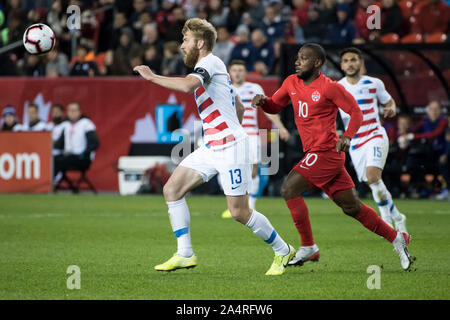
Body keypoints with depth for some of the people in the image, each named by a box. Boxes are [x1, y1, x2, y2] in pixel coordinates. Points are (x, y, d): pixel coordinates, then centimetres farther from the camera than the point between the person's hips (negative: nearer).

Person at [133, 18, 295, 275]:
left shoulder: (209, 62, -10)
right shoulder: (214, 68, 20)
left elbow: (188, 85, -32)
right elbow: (239, 107, 28)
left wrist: (152, 77, -24)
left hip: (230, 146, -10)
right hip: (211, 148, 10)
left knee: (239, 212, -7)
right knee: (172, 189, -1)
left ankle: (283, 251, 11)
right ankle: (185, 254, -1)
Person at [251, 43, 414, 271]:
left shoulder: (329, 87, -11)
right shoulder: (292, 83, 10)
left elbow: (355, 112, -6)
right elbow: (275, 106, 21)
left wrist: (347, 137, -22)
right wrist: (263, 101, -2)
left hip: (326, 152, -8)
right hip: (314, 154, 8)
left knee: (289, 189, -14)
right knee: (351, 207, 10)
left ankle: (308, 248, -5)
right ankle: (396, 238, 21)